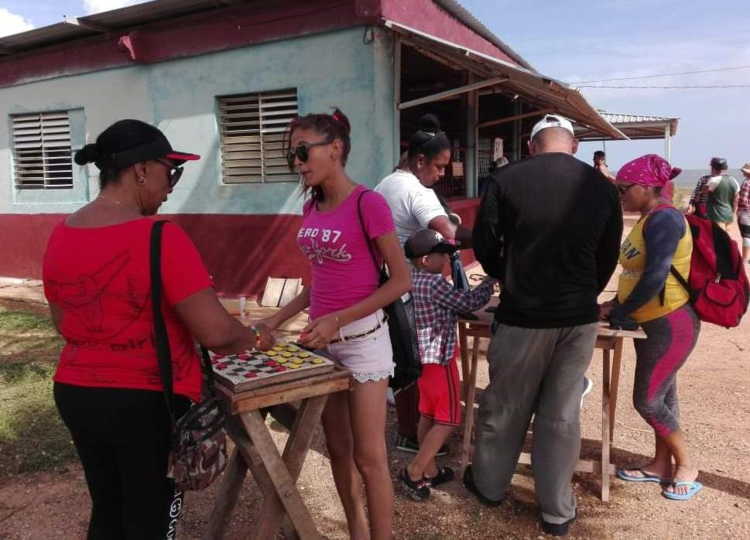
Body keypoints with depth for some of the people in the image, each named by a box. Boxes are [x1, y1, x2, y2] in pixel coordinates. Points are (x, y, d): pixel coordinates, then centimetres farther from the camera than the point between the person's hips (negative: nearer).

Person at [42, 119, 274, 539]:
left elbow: (65, 323, 11)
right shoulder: (161, 237, -22)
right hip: (148, 401, -6)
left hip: (75, 394, 6)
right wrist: (253, 337, -5)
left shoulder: (61, 236, 0)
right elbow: (215, 332, -24)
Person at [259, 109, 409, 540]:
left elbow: (402, 280, -14)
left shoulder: (367, 203, -15)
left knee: (369, 456, 2)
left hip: (362, 340, -7)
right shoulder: (312, 207, 7)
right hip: (322, 340, 7)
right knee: (337, 447, 17)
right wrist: (277, 320, 7)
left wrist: (338, 319, -19)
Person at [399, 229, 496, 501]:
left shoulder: (412, 280, 7)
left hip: (424, 357, 9)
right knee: (447, 420, 2)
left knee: (428, 416, 16)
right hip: (440, 358, -9)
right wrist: (490, 280, -1)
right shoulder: (434, 283, -21)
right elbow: (468, 303, -14)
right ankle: (414, 472, 4)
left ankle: (429, 471, 26)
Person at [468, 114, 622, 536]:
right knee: (562, 414, 12)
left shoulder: (508, 179, -9)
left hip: (523, 314, -2)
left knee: (505, 406, 15)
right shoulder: (602, 186, 1)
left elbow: (484, 247, -2)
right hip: (580, 317, 3)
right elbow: (609, 256, 10)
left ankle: (490, 484, 35)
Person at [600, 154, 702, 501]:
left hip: (670, 325, -9)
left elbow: (655, 278, -26)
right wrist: (615, 304, 5)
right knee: (661, 396, 16)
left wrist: (617, 313, -16)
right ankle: (662, 465, 29)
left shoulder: (664, 219, -20)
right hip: (651, 322, 9)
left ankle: (686, 465, 19)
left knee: (647, 400, -1)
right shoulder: (649, 220, 10)